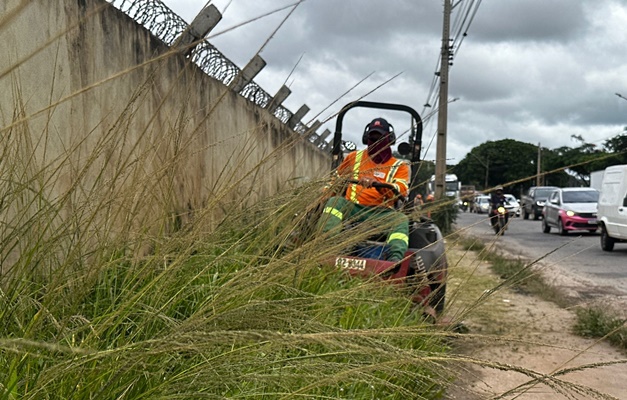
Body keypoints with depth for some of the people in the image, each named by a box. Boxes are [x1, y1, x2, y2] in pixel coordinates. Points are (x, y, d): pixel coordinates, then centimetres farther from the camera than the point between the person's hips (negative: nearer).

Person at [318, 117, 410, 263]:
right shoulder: (354, 157, 19)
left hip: (380, 212, -2)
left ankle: (395, 258, -54)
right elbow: (336, 178, 29)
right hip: (352, 208, 2)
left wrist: (377, 183, -29)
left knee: (401, 219, -31)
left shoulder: (399, 166, 11)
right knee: (334, 201, -28)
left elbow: (401, 190, -9)